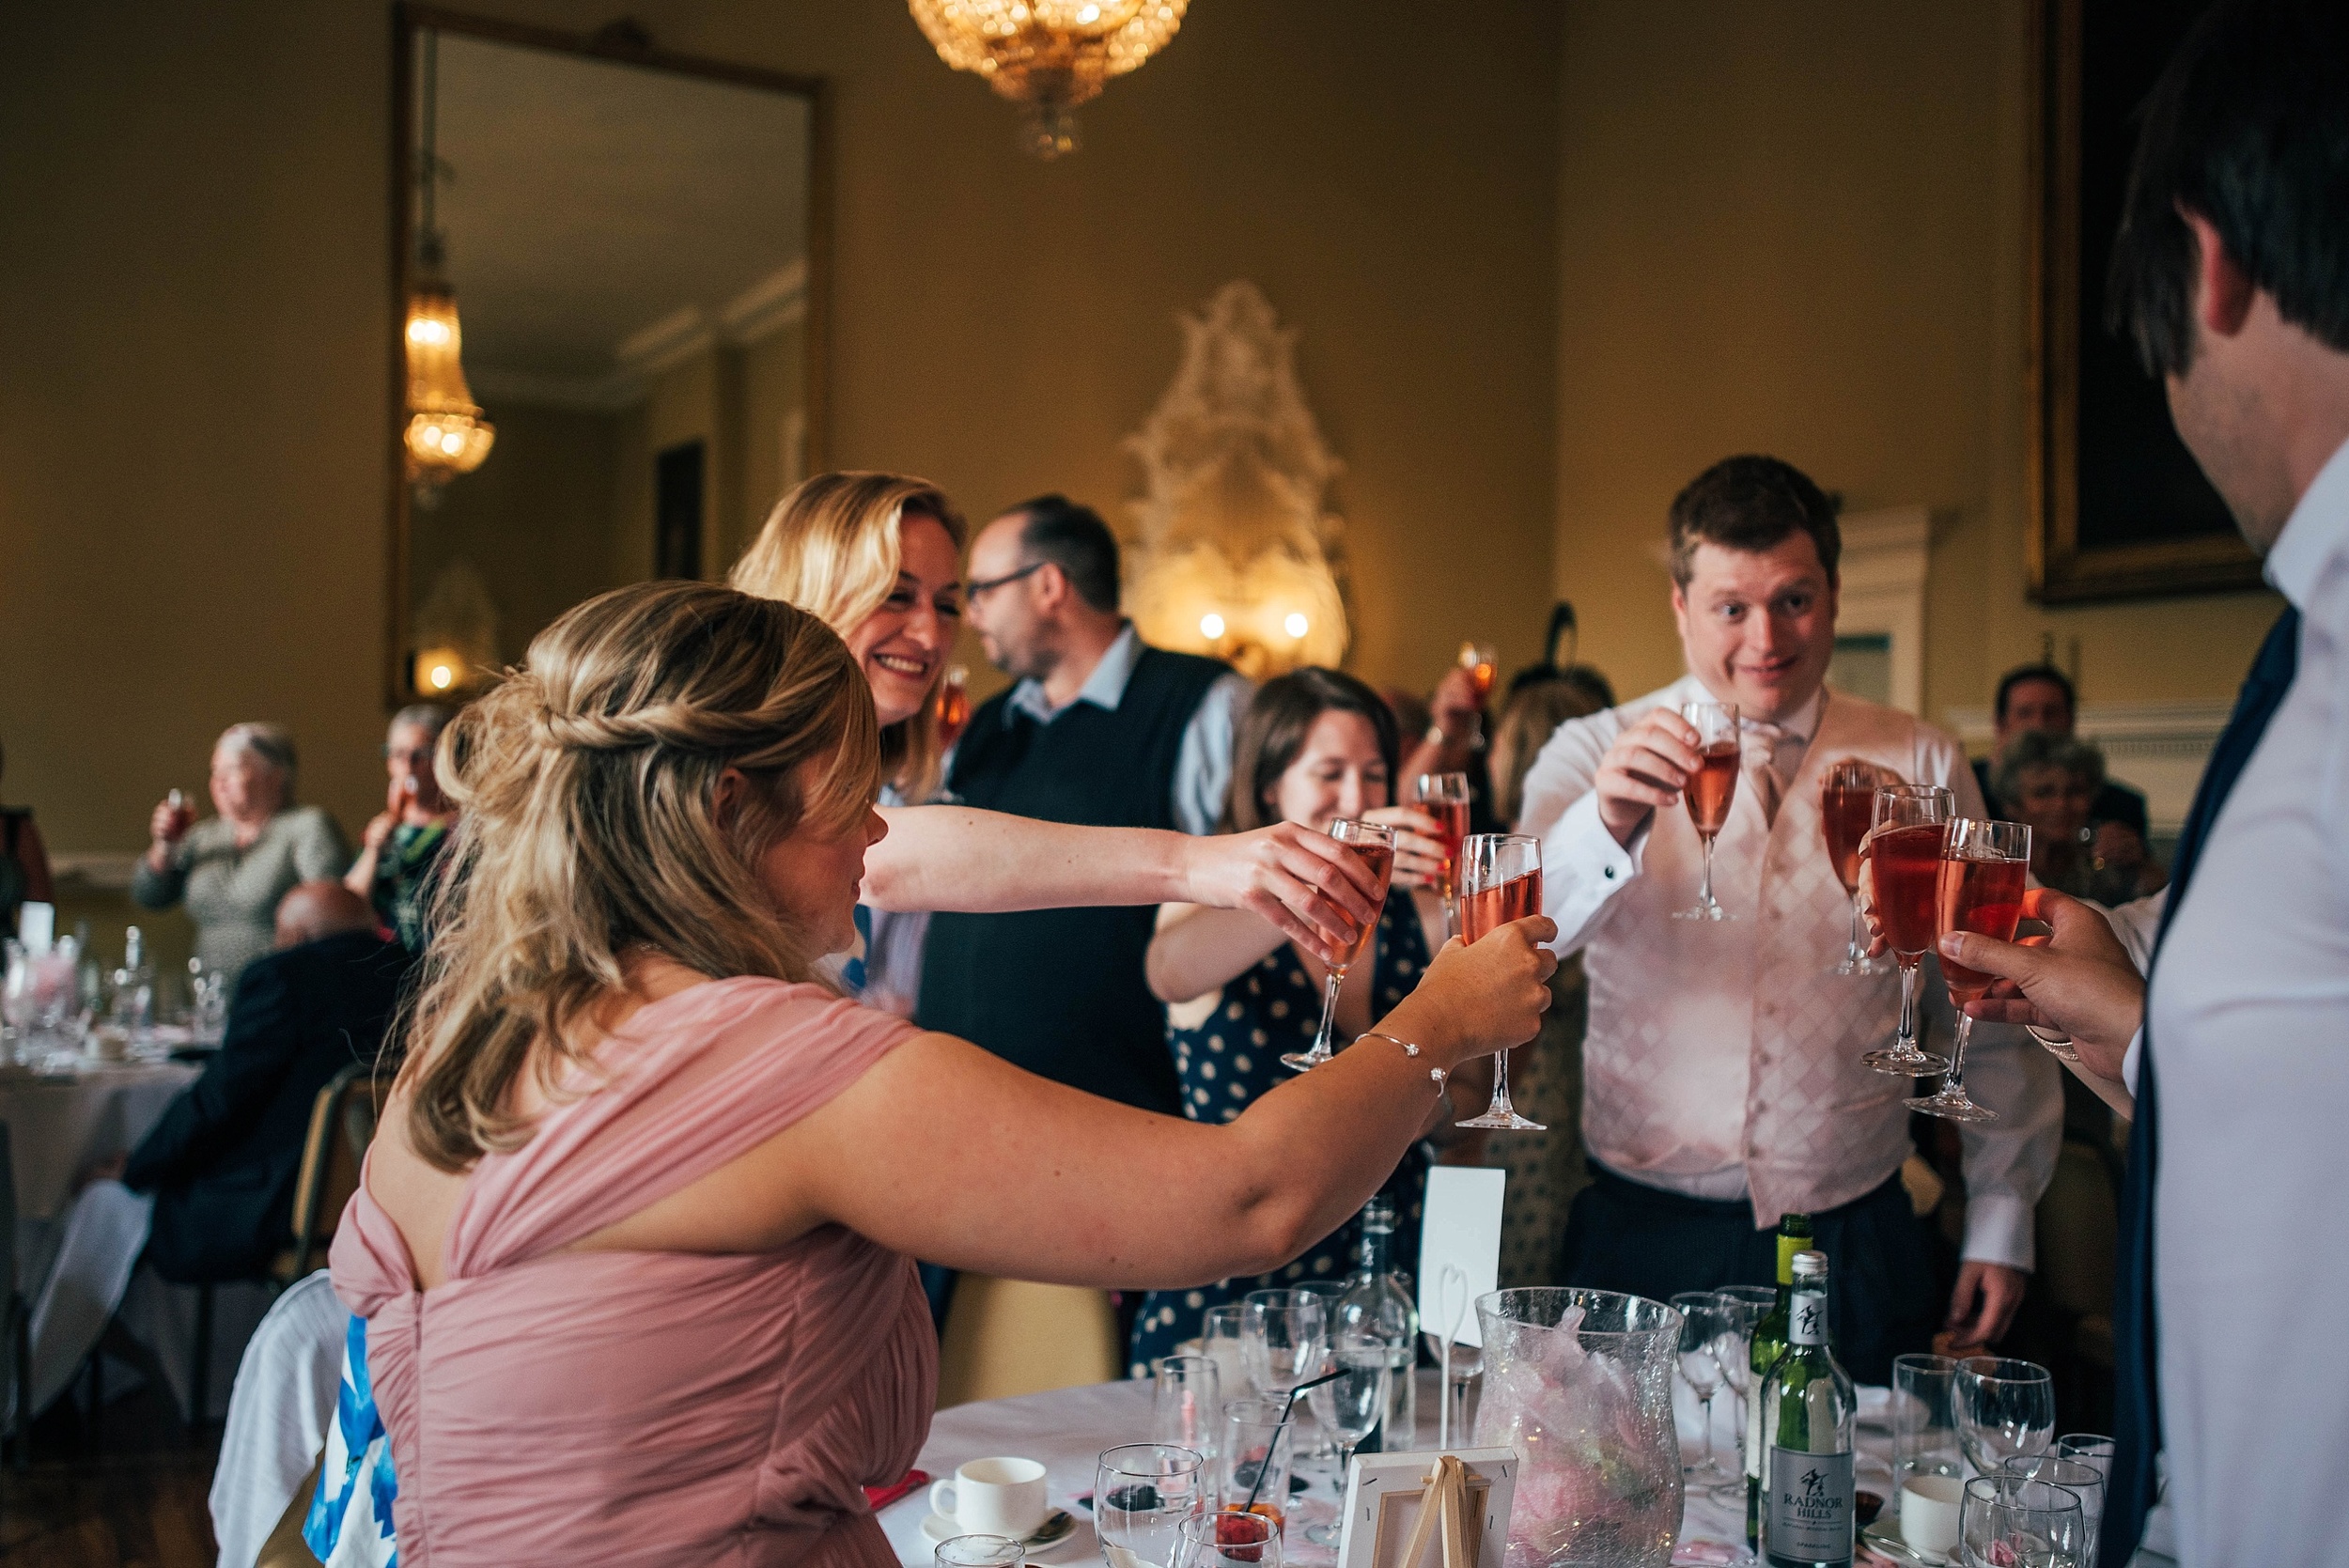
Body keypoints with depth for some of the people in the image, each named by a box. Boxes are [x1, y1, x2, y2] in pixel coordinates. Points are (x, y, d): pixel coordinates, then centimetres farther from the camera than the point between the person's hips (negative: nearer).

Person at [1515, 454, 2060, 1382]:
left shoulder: (1921, 767, 5)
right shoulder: (1594, 756, 0)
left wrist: (2001, 1224, 9)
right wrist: (1606, 824, -35)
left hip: (1857, 1248, 2)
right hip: (1648, 1241, -1)